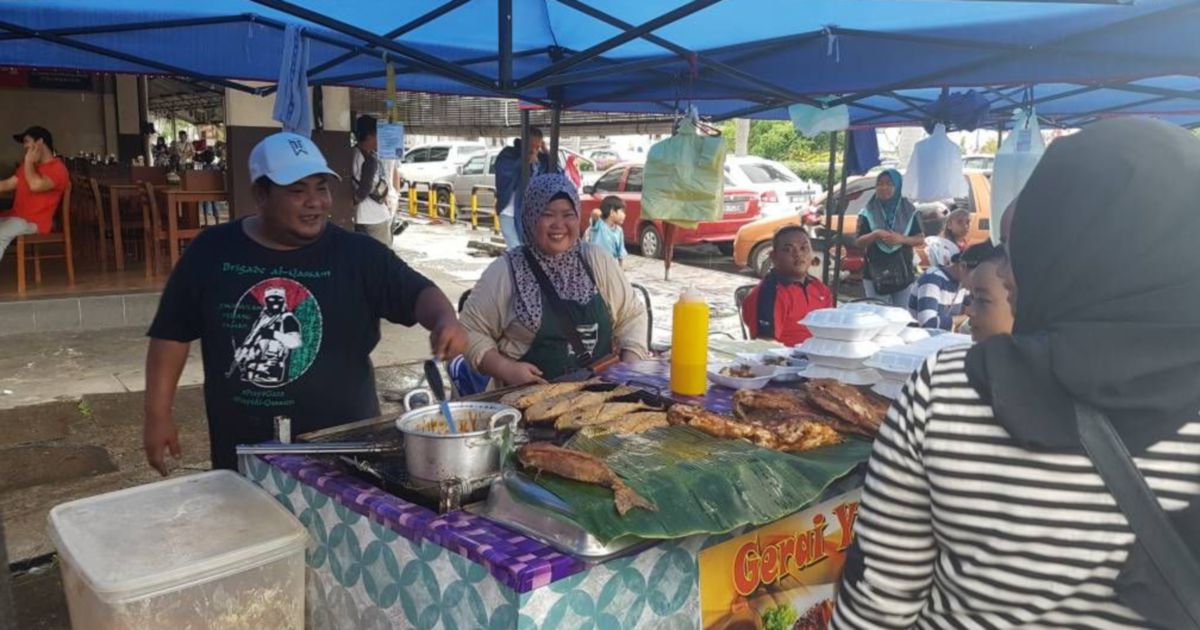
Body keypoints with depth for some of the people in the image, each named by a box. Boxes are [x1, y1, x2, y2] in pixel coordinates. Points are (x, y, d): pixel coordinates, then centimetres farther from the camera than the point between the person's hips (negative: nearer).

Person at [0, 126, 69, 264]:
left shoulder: (57, 168, -11)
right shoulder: (29, 164, 18)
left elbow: (35, 185, -27)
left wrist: (28, 162, -12)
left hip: (35, 222, -9)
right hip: (16, 216, 9)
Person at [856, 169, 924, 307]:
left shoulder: (909, 211, 4)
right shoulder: (868, 212, 0)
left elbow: (921, 238, 3)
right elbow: (858, 243, -3)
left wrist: (902, 239, -16)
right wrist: (875, 234, -21)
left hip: (903, 273, 2)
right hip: (875, 274, -1)